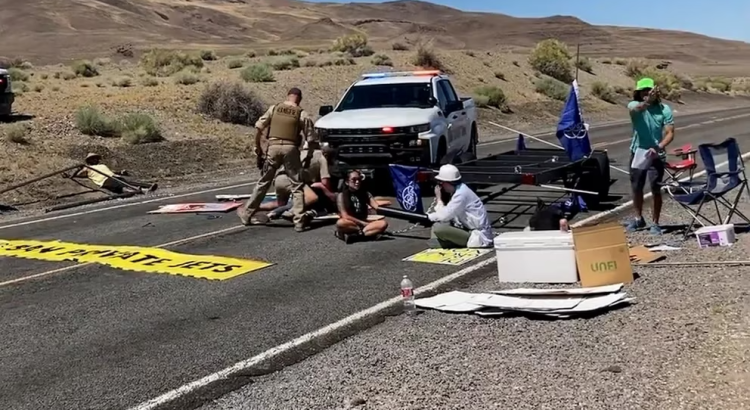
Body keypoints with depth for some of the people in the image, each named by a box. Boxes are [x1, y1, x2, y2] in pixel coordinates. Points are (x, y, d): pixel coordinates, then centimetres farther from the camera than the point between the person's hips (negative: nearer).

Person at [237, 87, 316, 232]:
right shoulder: (303, 114, 4)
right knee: (296, 185, 5)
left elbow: (258, 128, 6)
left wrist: (258, 146, 16)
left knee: (263, 182, 15)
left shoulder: (274, 108, 9)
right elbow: (310, 140, 3)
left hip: (273, 147, 2)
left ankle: (247, 213, 24)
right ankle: (299, 221, 0)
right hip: (290, 149, -2)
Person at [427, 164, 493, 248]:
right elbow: (446, 214, 11)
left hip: (478, 237, -10)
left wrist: (439, 198, -8)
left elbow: (444, 216, -22)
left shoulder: (461, 194, -20)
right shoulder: (458, 190, 9)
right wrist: (428, 216, 0)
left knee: (438, 229, -21)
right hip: (470, 231, 10)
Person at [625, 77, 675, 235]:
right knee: (636, 188, 13)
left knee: (656, 190, -4)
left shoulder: (664, 109, -7)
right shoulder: (634, 105, -7)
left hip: (655, 154, -2)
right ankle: (638, 219, 32)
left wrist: (658, 147, -29)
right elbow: (637, 108, -33)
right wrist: (647, 102, -56)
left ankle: (655, 223, 7)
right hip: (637, 152, 2)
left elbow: (670, 133, -11)